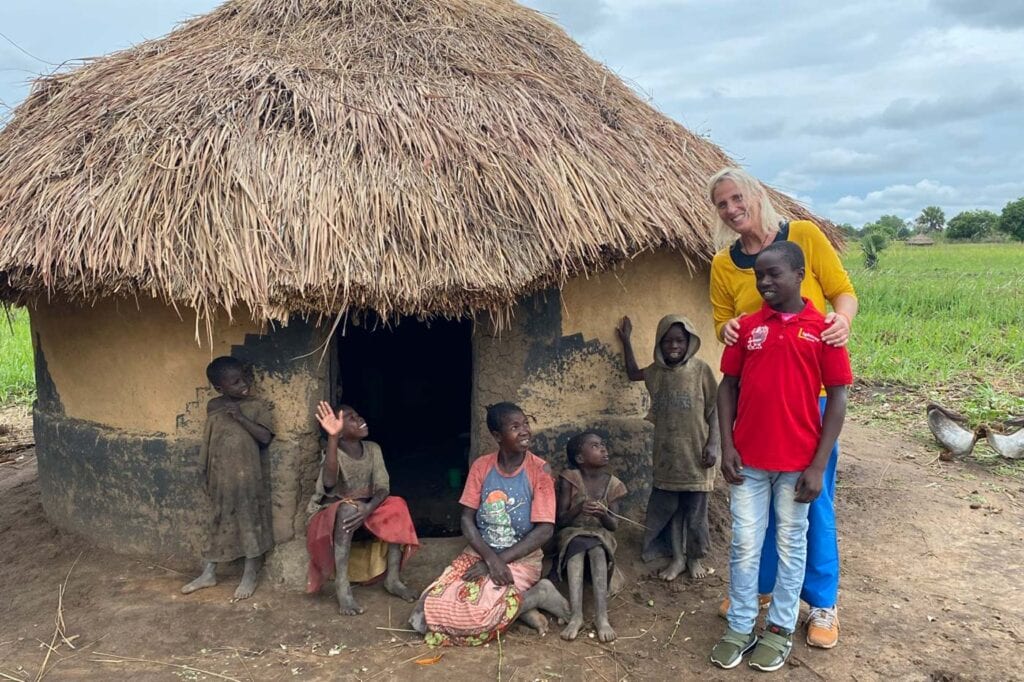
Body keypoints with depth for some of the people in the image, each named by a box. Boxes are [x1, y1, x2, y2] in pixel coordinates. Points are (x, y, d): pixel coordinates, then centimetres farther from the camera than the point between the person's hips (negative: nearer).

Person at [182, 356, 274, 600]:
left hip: (249, 476, -3)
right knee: (219, 523, 13)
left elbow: (265, 437, -17)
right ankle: (208, 574, 25)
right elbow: (209, 439, 13)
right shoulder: (214, 406, 4)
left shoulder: (257, 406, -7)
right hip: (221, 476, 3)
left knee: (251, 523, 4)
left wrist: (240, 417, -20)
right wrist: (205, 471, 13)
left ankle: (250, 576, 17)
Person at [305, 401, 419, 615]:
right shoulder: (334, 452, -16)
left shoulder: (372, 449, -2)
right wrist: (332, 438, -47)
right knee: (349, 508, -36)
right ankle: (342, 585, -35)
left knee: (397, 506, -20)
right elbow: (329, 483, -38)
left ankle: (392, 579, -17)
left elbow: (383, 488, -10)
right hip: (331, 517, -5)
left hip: (365, 511, 5)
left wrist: (368, 509, -32)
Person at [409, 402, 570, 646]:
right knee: (434, 607, -16)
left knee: (473, 616, -27)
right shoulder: (481, 467, -2)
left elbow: (544, 530, -14)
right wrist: (490, 557, -20)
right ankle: (513, 605, -3)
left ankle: (536, 595, -3)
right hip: (479, 553, 4)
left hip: (520, 560, -4)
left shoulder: (539, 470, -11)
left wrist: (499, 560, -18)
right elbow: (467, 520, -2)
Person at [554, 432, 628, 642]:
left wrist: (603, 515, -24)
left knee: (596, 549, -33)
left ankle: (601, 616, -39)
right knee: (577, 546, -35)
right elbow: (560, 519, -7)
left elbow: (614, 525, -1)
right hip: (572, 533, -1)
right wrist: (579, 509, -27)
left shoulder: (612, 484, 0)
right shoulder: (570, 479, -7)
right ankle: (576, 615, -42)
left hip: (601, 534, 2)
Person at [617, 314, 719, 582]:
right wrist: (625, 339, 20)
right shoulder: (657, 370, 6)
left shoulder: (700, 369, -7)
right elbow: (632, 373, 25)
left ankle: (695, 558, 23)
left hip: (695, 454, -4)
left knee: (695, 510, 7)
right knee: (668, 508, 9)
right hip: (667, 455, 4)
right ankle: (677, 557, 23)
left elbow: (714, 409, -5)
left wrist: (712, 444, -13)